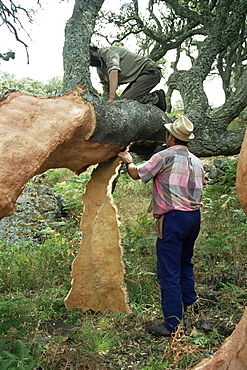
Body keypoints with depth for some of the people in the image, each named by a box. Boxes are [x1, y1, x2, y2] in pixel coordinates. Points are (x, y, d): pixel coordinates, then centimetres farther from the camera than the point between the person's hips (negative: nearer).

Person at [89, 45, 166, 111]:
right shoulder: (100, 69, 14)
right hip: (138, 77, 10)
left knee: (125, 100, -21)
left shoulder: (106, 51, -14)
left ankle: (156, 98, -7)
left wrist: (111, 98, -36)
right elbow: (106, 90, 17)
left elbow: (114, 71, -30)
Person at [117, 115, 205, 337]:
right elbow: (199, 196, 15)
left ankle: (173, 324, 2)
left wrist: (128, 161, 22)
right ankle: (190, 307, 36)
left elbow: (137, 174, 2)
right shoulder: (197, 162, 11)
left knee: (169, 272, -3)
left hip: (173, 218, -8)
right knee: (185, 263, 24)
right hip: (194, 216, 8)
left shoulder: (165, 156, -9)